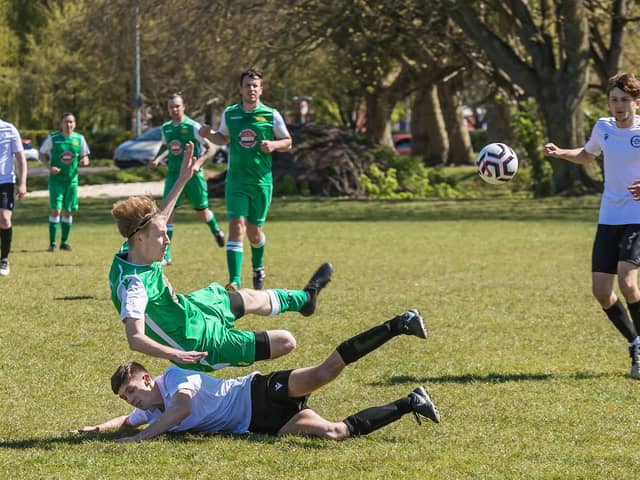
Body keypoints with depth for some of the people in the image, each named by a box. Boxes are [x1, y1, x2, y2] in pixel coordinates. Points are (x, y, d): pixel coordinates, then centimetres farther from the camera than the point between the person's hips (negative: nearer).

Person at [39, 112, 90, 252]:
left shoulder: (79, 139, 2)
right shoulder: (53, 138, -4)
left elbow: (85, 157, 10)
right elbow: (42, 155, 4)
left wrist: (84, 161, -15)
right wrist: (49, 167, -13)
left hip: (72, 179, 3)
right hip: (56, 179, -3)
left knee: (68, 212, 7)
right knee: (56, 210, -11)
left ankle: (64, 242, 19)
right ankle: (52, 243, -4)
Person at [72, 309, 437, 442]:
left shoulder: (175, 377, -9)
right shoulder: (153, 415, 16)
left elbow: (183, 406, -26)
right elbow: (128, 420, 33)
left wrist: (142, 436, -24)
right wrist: (99, 427, 14)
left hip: (262, 394, -6)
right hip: (260, 424, 6)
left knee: (326, 371, -29)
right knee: (336, 432, -12)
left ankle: (400, 326, -21)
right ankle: (409, 404, -5)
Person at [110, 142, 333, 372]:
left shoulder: (127, 256, -10)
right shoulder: (134, 286, -38)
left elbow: (157, 217, 7)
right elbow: (135, 338, -46)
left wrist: (183, 179, 9)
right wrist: (175, 354, -59)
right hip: (201, 344, -10)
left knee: (249, 297, 35)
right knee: (285, 341, -3)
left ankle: (304, 298, 63)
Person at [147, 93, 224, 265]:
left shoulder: (193, 127, -11)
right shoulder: (165, 128, 7)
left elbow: (211, 148, -10)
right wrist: (157, 160, 11)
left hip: (193, 174, -4)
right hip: (173, 174, 4)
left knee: (202, 213, 9)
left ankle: (216, 230, 46)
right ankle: (165, 255, -12)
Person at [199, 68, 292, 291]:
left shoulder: (271, 115, -1)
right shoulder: (229, 113, 4)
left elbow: (288, 143, 7)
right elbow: (223, 138, 19)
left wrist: (273, 145, -14)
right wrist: (209, 135, -2)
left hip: (261, 180, 0)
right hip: (236, 179, 0)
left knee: (254, 231, 10)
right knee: (237, 227, -14)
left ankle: (258, 267, 41)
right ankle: (234, 282, -21)